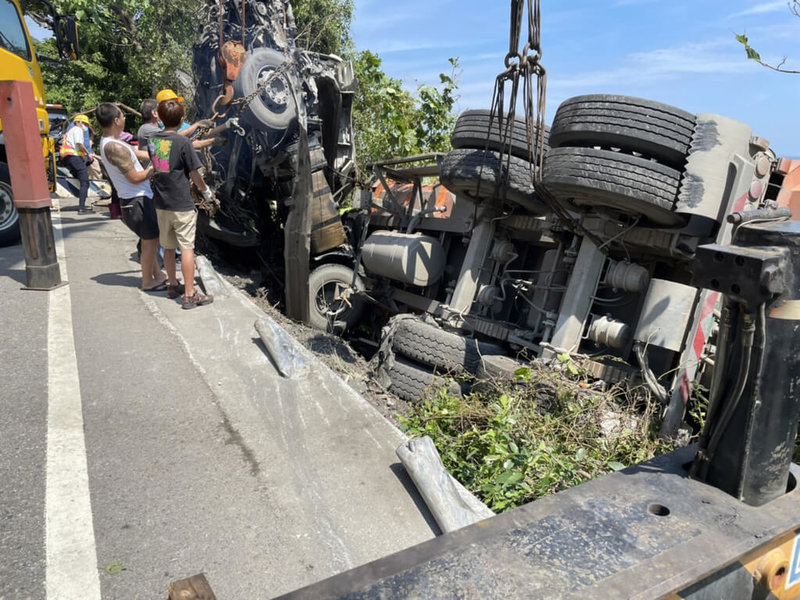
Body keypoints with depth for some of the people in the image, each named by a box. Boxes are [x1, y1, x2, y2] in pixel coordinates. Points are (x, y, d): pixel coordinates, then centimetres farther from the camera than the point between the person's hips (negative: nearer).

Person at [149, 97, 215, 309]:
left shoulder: (153, 140, 5)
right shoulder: (183, 142, -13)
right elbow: (194, 173, -7)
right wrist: (206, 191, 10)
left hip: (161, 204, 6)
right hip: (182, 204, -6)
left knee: (168, 247, 17)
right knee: (187, 248, -4)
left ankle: (173, 284, 31)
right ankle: (190, 294, -4)